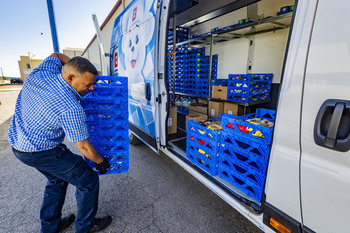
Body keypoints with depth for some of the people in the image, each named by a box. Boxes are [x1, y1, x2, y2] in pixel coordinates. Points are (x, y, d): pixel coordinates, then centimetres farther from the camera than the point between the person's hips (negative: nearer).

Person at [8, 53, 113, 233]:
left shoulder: (41, 73, -10)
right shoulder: (71, 109, -32)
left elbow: (55, 55, 14)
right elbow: (84, 147, -22)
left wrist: (76, 64, 6)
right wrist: (101, 162, -5)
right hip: (42, 152, -9)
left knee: (57, 179, 26)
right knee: (88, 181, 5)